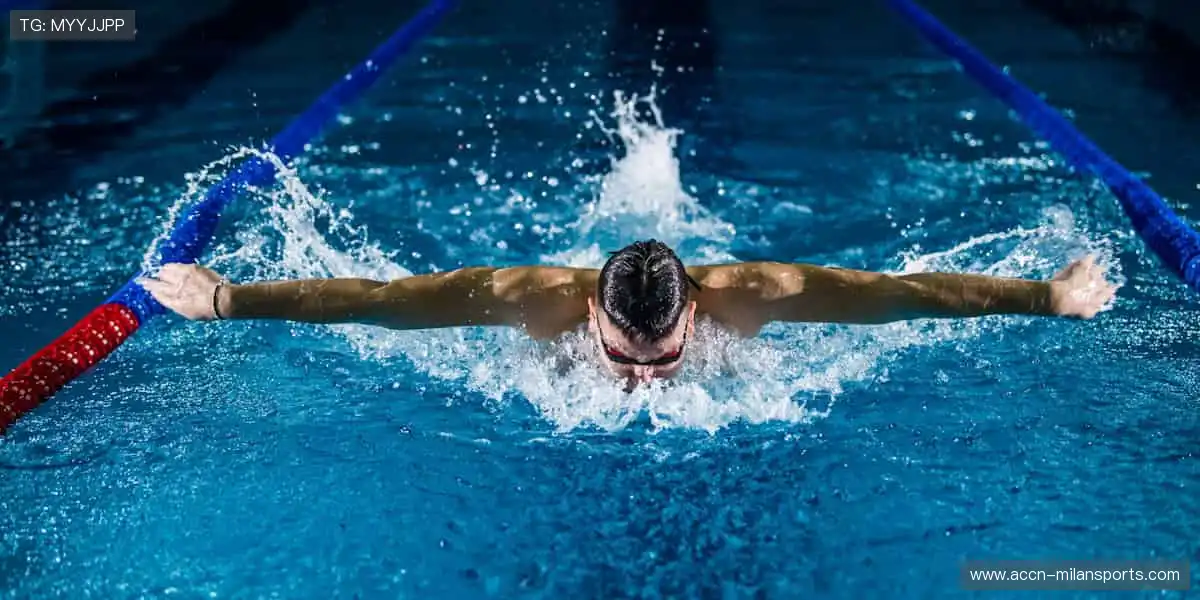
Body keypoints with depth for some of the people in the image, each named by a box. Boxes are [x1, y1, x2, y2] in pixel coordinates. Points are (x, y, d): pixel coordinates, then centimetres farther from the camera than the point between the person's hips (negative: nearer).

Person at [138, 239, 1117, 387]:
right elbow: (377, 297, -42)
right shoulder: (536, 297, -47)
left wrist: (1046, 296, -38)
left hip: (720, 349, 1)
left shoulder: (742, 297, -46)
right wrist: (229, 300, -41)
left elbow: (898, 291, -40)